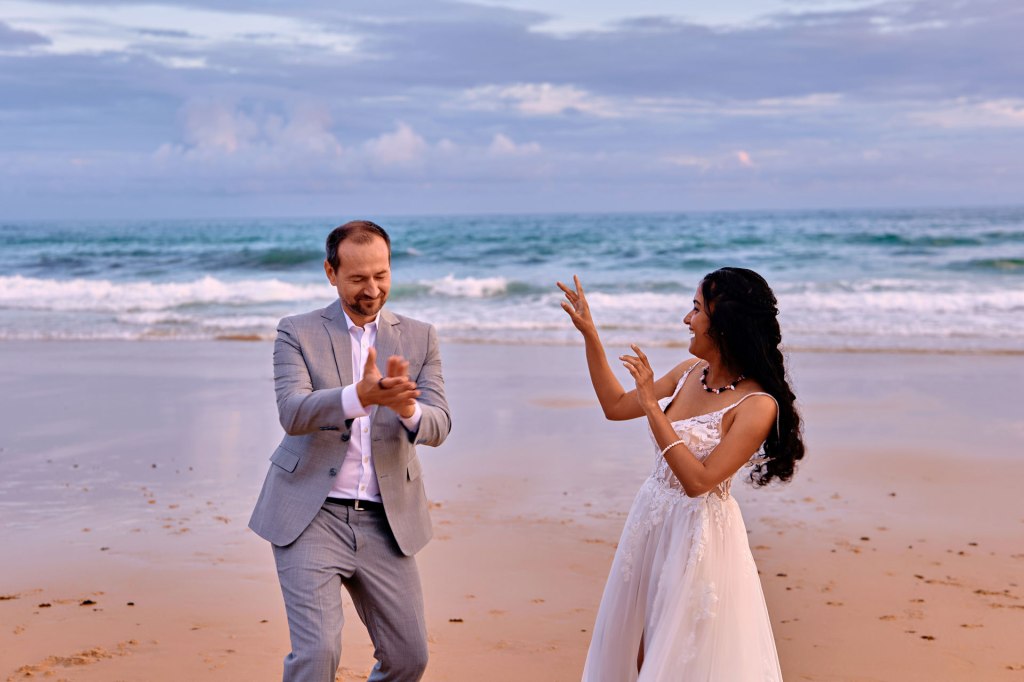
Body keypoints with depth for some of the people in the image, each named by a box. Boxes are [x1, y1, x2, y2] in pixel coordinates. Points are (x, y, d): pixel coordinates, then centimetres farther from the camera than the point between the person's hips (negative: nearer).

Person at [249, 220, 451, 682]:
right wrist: (360, 396, -36)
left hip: (386, 522, 3)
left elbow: (438, 426, -4)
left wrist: (406, 407, -28)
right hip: (311, 517, -3)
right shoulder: (297, 333, -1)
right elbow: (292, 413, -17)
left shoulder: (419, 338, 6)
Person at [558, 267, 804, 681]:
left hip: (697, 534, -7)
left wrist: (651, 405, -26)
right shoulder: (690, 372, 1)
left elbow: (698, 480, -26)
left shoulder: (757, 405, -21)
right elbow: (616, 407, 11)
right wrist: (589, 334, 8)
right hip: (651, 522, 7)